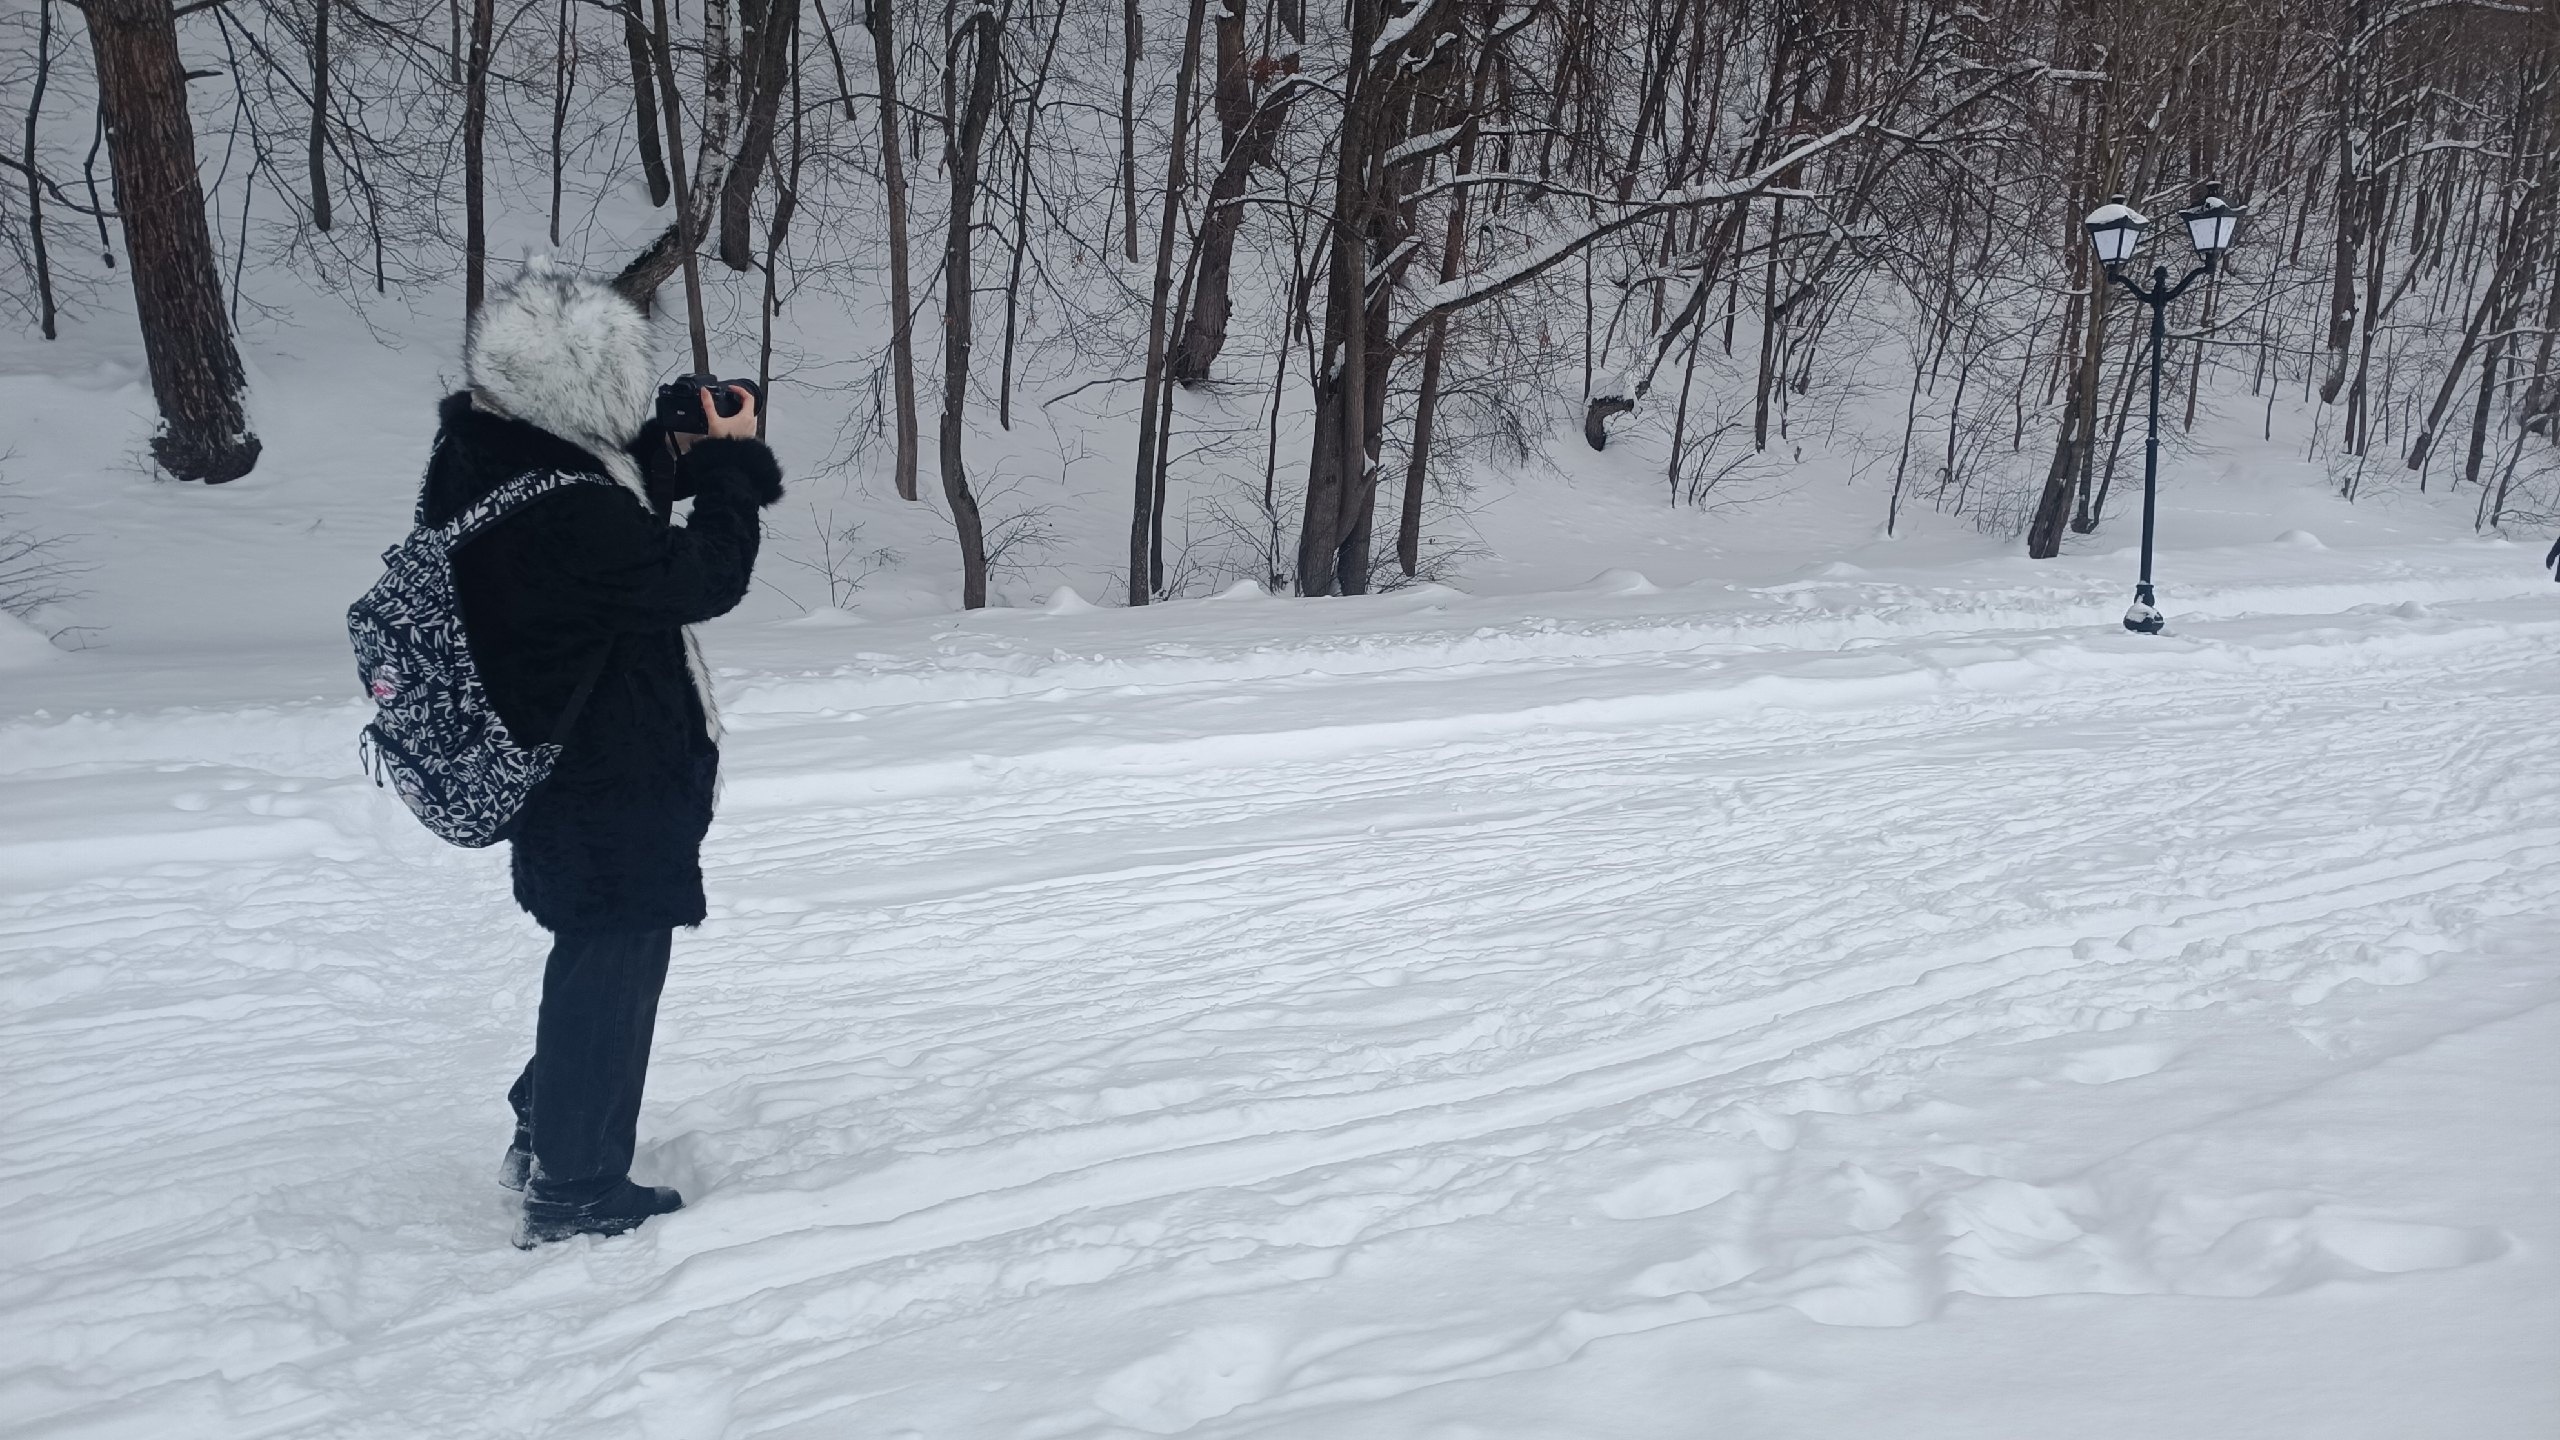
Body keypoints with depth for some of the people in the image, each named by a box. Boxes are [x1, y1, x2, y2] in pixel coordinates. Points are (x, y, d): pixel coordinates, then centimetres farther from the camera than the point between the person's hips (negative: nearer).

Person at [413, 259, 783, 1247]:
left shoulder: (485, 454, -3)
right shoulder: (565, 514, -33)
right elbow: (705, 577, -23)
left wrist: (681, 455, -3)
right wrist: (731, 459, -11)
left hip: (564, 768, 10)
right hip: (616, 791, -10)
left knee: (595, 959, 27)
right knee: (613, 973, 8)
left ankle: (543, 1137, 43)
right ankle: (574, 1192, 23)